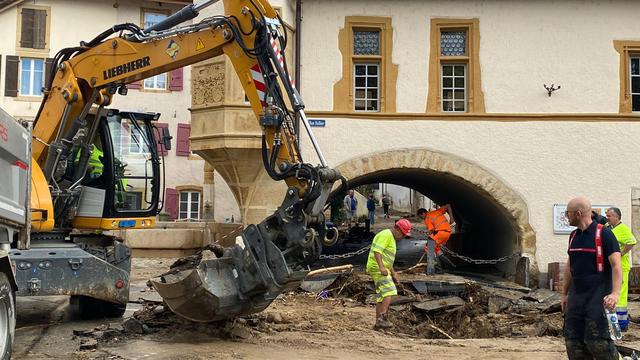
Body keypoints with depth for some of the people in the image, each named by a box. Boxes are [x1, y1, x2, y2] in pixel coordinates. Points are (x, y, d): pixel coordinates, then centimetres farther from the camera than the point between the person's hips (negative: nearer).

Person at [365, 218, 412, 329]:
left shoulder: (392, 238, 22)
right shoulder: (386, 235, -11)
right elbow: (377, 251, -23)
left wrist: (393, 273, 28)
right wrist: (381, 267, -32)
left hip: (383, 269, 11)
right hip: (377, 268, -11)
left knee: (381, 296, 10)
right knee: (389, 291, -21)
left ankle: (378, 322, 13)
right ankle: (382, 317, -29)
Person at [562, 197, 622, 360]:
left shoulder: (604, 234, -9)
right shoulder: (574, 236, 13)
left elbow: (616, 265, -15)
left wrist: (615, 293, -27)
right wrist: (565, 294, 21)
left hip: (598, 297, -7)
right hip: (576, 296, 7)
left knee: (596, 341, -11)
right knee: (573, 341, 5)